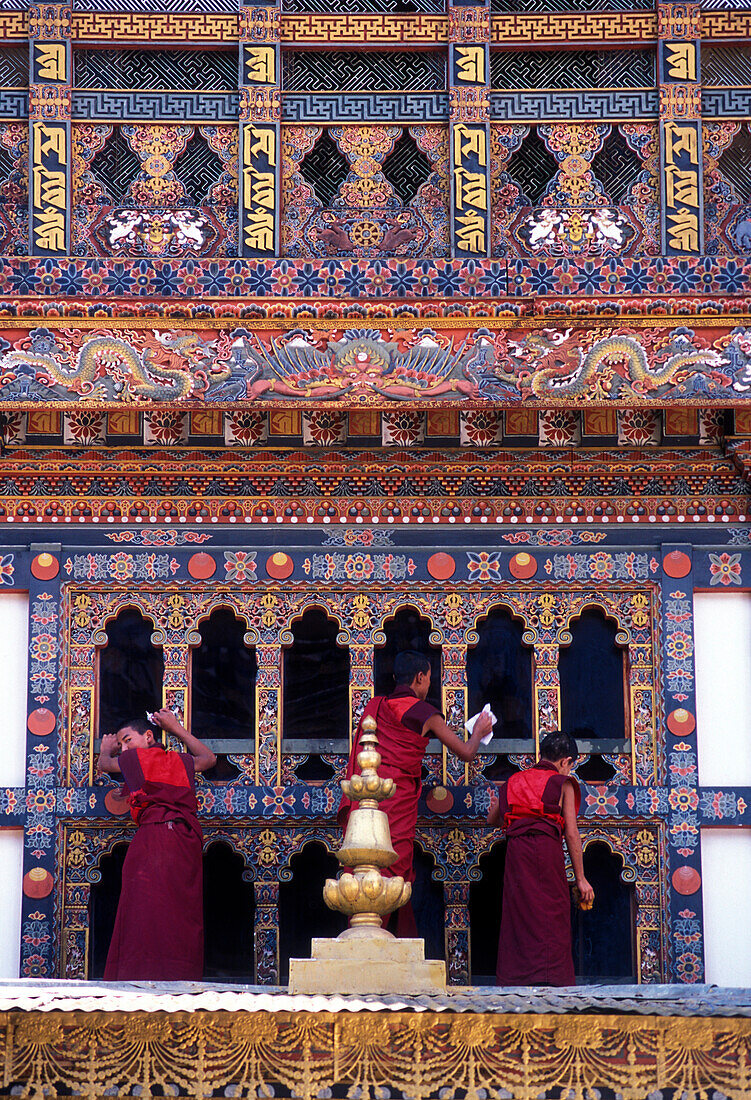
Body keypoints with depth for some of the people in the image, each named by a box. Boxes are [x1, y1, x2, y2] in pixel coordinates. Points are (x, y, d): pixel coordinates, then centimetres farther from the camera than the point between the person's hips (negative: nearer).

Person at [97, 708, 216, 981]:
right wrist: (176, 728, 48)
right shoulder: (181, 761, 22)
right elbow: (209, 758, 45)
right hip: (189, 836, 5)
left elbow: (103, 764, 31)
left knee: (147, 906, -10)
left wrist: (106, 750, 54)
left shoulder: (135, 758, 11)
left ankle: (146, 977, -19)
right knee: (184, 910, 3)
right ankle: (183, 980, -2)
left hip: (155, 833, -5)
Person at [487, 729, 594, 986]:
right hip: (547, 849, -4)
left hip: (516, 849, 4)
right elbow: (571, 833, 1)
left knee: (518, 918, 7)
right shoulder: (563, 784, 6)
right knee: (552, 918, 0)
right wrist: (580, 878, 4)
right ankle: (549, 979, -9)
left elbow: (492, 819, 29)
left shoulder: (513, 782, 19)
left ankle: (515, 982, 2)